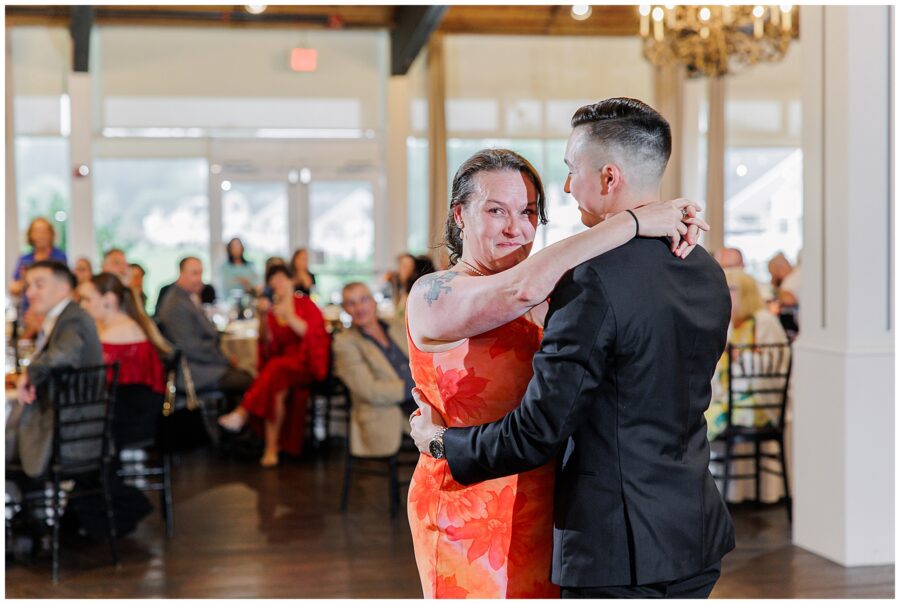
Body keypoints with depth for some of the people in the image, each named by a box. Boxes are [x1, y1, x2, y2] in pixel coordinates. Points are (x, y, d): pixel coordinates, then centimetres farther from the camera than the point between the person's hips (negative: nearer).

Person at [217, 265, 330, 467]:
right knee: (276, 390, -32)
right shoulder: (271, 309, 14)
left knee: (277, 368, -36)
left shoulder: (305, 304, 9)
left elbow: (309, 332, -7)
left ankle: (244, 413, -35)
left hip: (307, 364, -2)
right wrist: (263, 317, -12)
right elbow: (266, 340, 2)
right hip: (281, 361, 2)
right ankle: (271, 448, -37)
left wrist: (287, 315, -16)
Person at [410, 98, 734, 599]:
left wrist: (440, 441, -2)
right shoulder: (708, 274, 4)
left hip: (617, 550, -8)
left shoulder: (593, 284, -21)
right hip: (698, 538, 8)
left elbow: (537, 433, -19)